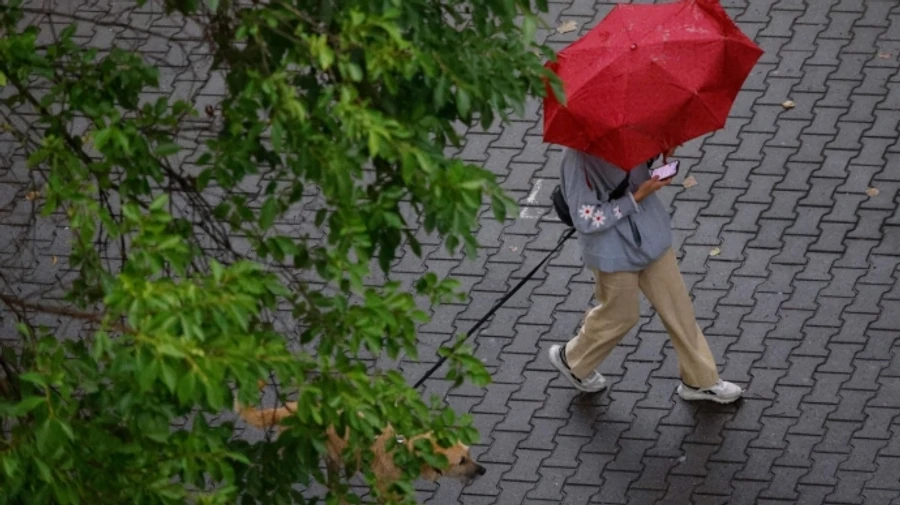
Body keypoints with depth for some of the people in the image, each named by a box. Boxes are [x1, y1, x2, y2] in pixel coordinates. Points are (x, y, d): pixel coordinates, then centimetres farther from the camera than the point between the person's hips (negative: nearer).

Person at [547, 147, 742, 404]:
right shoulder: (578, 158, -29)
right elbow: (586, 220, -26)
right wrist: (636, 197, -26)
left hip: (649, 234, 6)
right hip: (613, 250, -6)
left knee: (677, 305, 14)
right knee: (620, 314, 15)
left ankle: (700, 380, 31)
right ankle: (572, 360, 44)